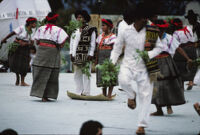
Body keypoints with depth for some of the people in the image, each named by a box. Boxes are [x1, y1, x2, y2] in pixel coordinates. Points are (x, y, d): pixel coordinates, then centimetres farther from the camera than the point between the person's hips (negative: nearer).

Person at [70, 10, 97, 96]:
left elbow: (93, 43, -2)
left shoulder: (90, 30, -2)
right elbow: (72, 42, 15)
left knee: (86, 74, -2)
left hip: (86, 55, -5)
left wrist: (91, 54, -8)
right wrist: (71, 53, 9)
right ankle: (79, 92, 12)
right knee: (77, 74, 7)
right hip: (76, 55, 5)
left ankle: (86, 92, 1)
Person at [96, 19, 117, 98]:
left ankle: (109, 94, -3)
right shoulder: (100, 36, 14)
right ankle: (104, 94, 10)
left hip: (109, 58, -6)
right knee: (102, 75, 4)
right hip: (101, 58, 6)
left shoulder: (112, 36, -5)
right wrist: (97, 60, 15)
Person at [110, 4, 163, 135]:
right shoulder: (126, 32, -3)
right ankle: (131, 95, 4)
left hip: (144, 68, 1)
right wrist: (112, 62, -2)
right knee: (123, 80, -33)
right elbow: (117, 48, 9)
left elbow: (159, 47, 4)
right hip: (128, 65, -1)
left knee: (145, 96, -2)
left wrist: (149, 54, -14)